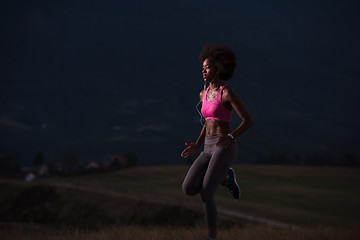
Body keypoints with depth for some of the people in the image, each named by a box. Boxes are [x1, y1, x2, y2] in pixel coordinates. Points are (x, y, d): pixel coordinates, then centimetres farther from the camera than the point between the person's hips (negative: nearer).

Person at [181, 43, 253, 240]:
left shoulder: (227, 93, -8)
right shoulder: (204, 94, 16)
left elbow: (248, 120, -10)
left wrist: (230, 137, -26)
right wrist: (197, 145, 14)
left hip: (224, 149, -7)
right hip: (209, 150, 8)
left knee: (205, 195, -15)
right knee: (188, 189, -10)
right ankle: (225, 178, 16)